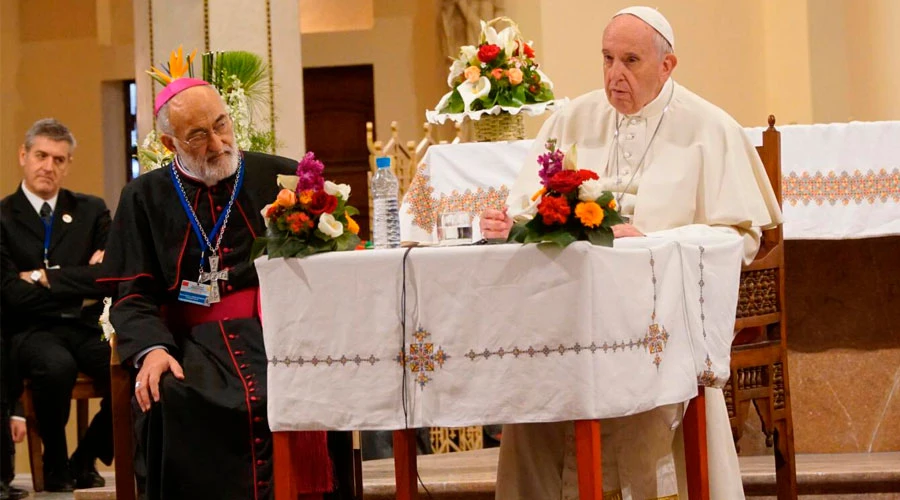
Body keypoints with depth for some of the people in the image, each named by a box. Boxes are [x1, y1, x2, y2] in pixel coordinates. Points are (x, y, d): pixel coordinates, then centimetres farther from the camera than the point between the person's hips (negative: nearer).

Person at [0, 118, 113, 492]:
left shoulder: (91, 211, 13)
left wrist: (47, 277, -8)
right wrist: (80, 282, -5)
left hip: (87, 327, 3)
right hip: (30, 331, -3)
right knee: (57, 366, -38)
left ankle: (85, 459, 0)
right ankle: (54, 463, -10)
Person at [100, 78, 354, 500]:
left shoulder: (280, 177, 12)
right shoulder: (145, 198, 12)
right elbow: (133, 297, 6)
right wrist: (152, 349, -13)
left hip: (277, 333, 0)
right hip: (193, 341, 0)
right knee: (172, 401, -32)